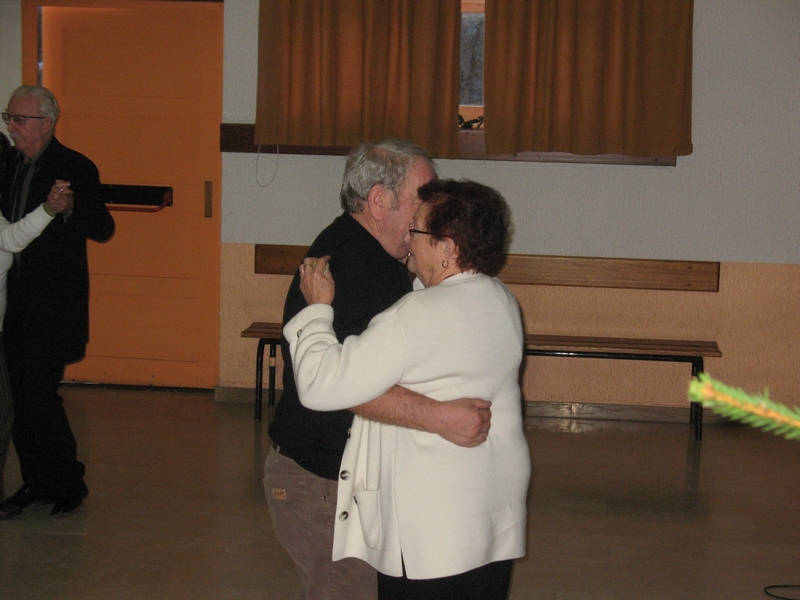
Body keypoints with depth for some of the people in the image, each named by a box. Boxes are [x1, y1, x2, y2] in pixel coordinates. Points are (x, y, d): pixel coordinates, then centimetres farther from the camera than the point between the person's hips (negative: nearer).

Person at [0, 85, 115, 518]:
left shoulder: (75, 169, -8)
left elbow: (104, 228, -15)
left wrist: (70, 206, -31)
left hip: (55, 304, -7)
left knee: (38, 396, -7)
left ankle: (68, 483, 9)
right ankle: (36, 481, 23)